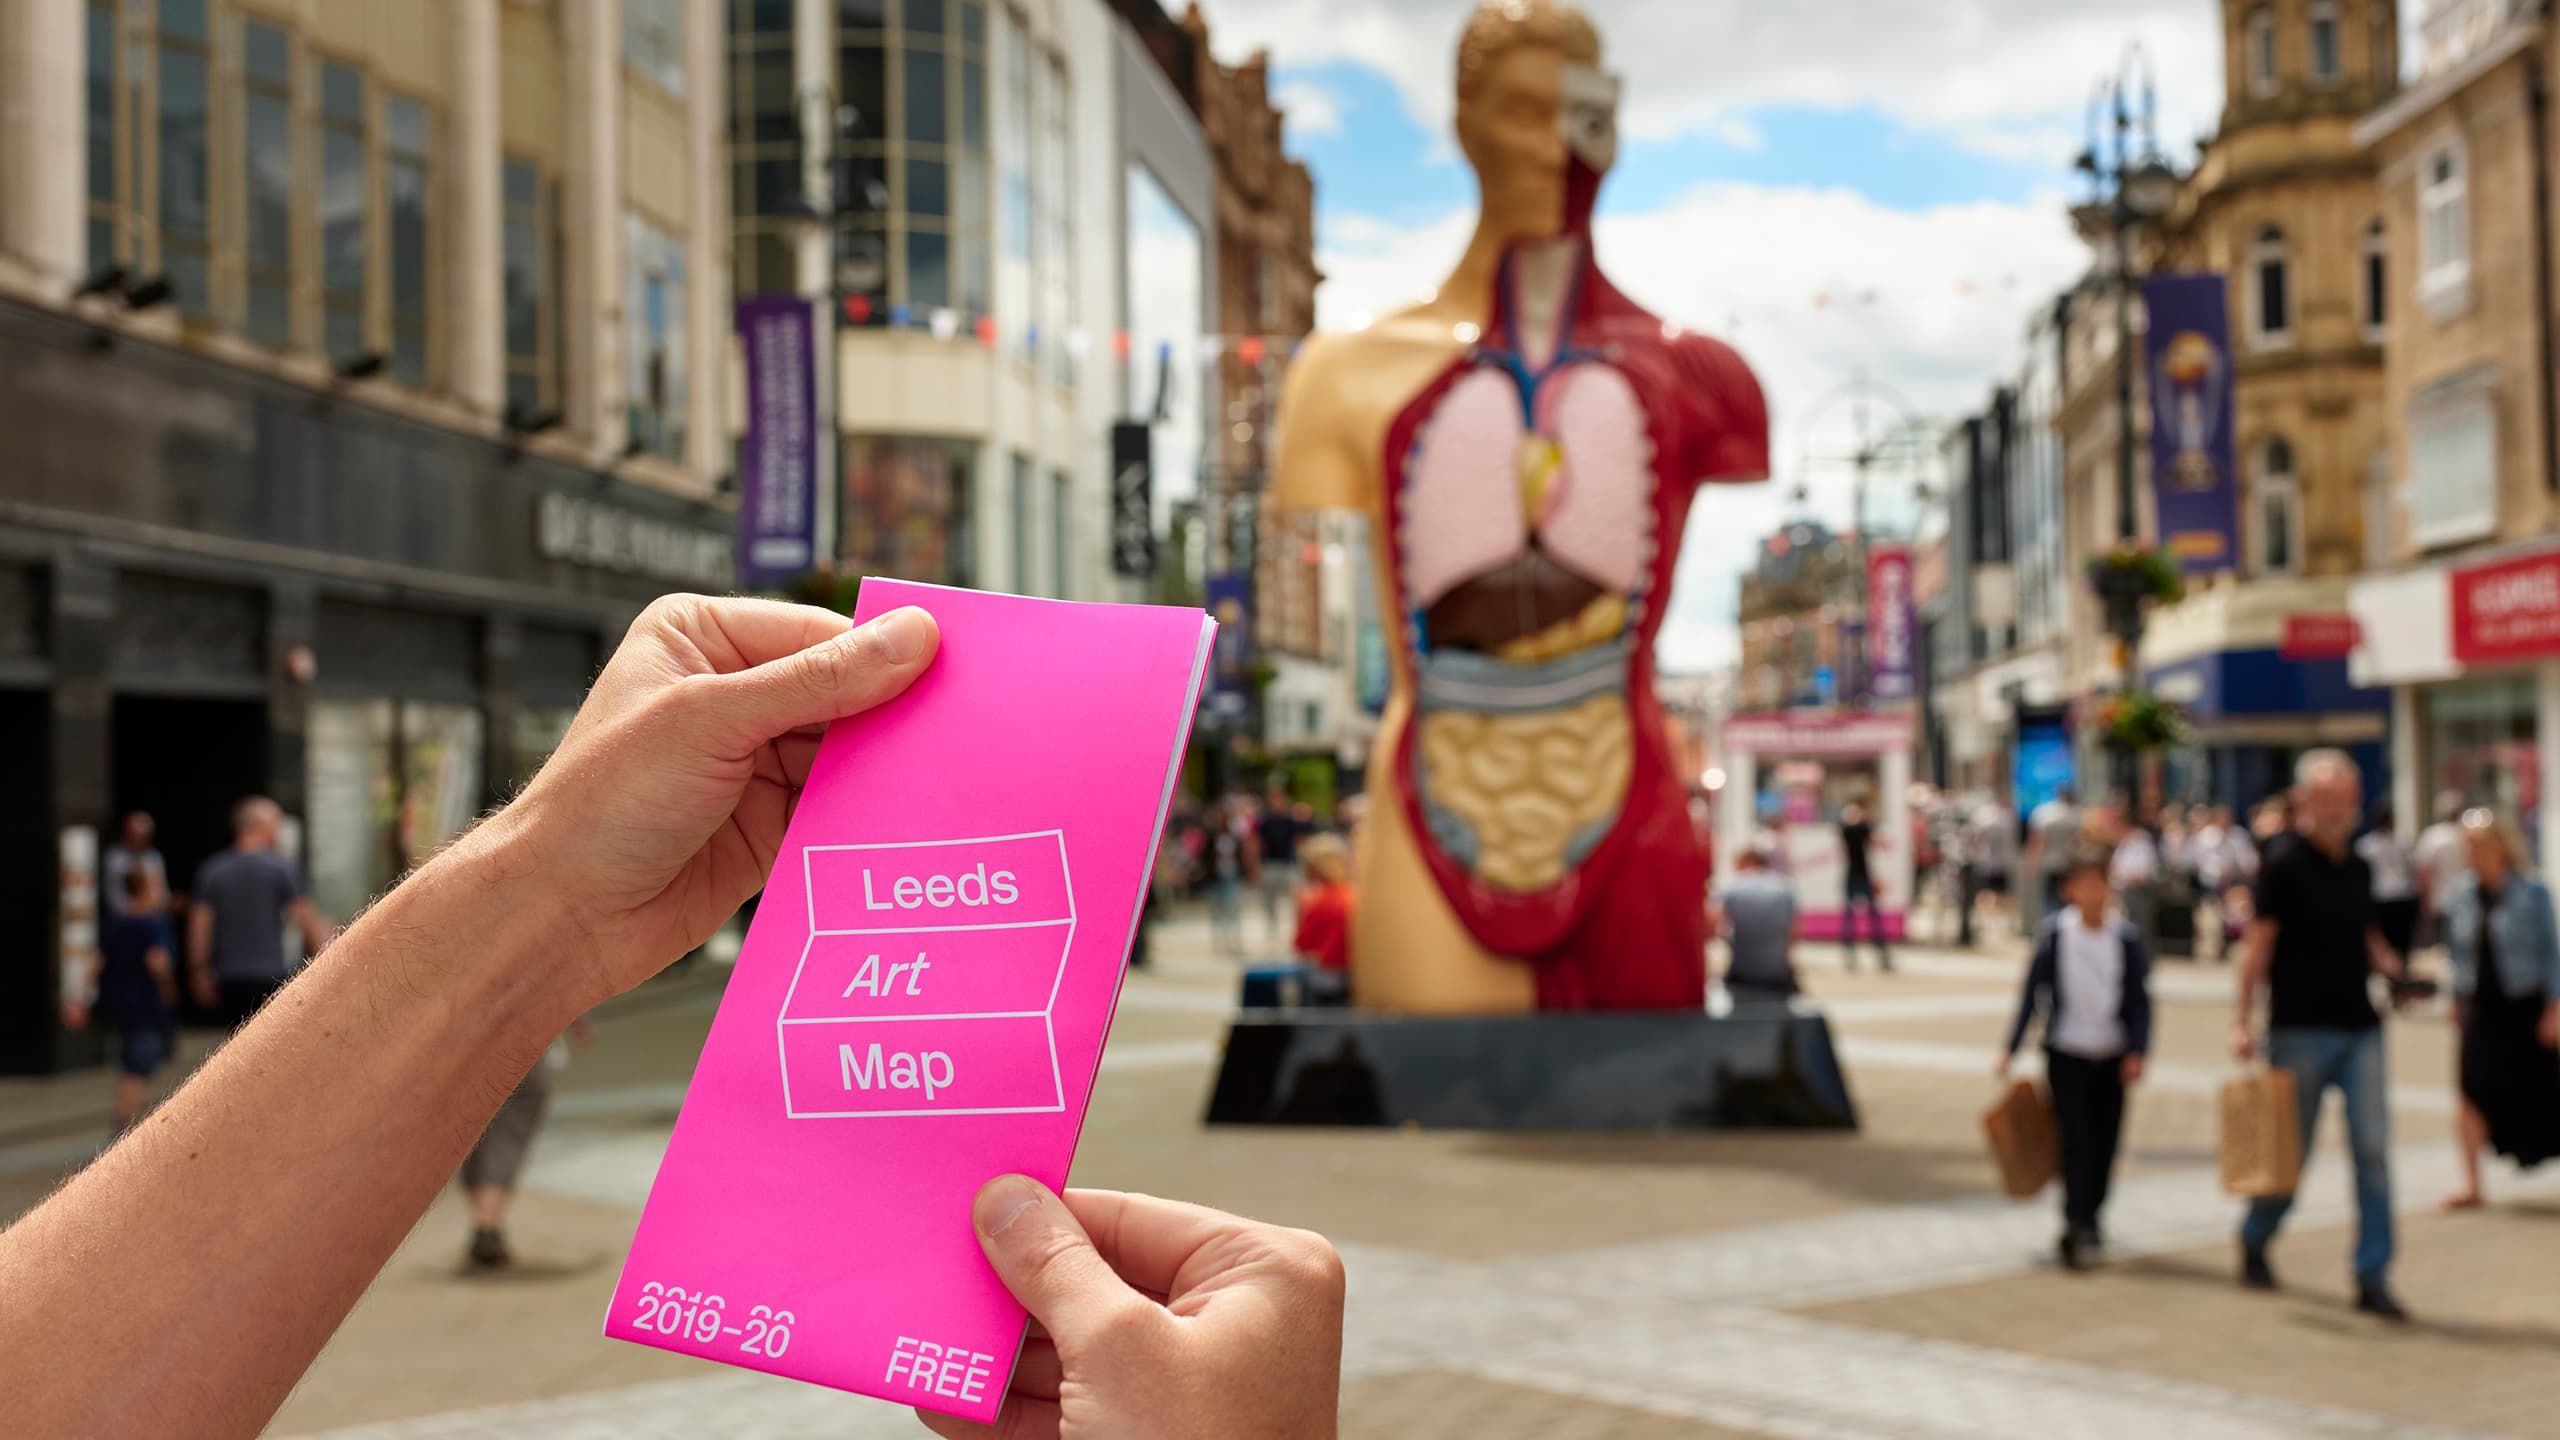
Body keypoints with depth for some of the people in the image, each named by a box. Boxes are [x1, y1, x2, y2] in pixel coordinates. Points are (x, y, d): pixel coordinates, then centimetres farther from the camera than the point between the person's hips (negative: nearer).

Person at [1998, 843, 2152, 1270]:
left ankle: (2089, 1218, 27)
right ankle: (2076, 1228, -6)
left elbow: (2140, 998, 1)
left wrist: (2137, 1051, -9)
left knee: (2105, 1141, 7)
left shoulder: (2126, 937, -4)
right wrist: (2011, 1049, 2)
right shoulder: (2054, 933, -5)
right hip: (2066, 1054, -2)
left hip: (2112, 1056, 2)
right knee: (2076, 1140, -9)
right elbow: (2033, 992, 1)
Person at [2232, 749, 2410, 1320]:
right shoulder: (2284, 863, -6)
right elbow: (2259, 945, -7)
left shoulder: (2358, 867, 12)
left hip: (2360, 1029, 5)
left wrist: (2394, 970, 3)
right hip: (2301, 1030, -5)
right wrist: (2242, 1021, -12)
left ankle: (2373, 1278, 2)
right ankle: (2254, 1241, 30)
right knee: (2292, 1150, 5)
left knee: (2373, 1149, -3)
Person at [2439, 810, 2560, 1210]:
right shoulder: (2462, 894, 4)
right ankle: (2472, 1183, 4)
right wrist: (2457, 999, 12)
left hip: (2524, 1005, -3)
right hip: (2480, 1007, 3)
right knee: (2473, 1092, -2)